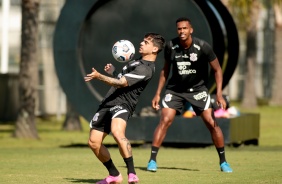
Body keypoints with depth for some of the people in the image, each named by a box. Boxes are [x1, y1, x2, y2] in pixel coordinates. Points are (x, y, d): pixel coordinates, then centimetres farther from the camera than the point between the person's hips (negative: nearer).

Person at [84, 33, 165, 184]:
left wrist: (99, 76, -26)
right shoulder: (136, 62, 20)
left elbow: (121, 83, -21)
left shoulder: (146, 69, -12)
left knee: (117, 132, -38)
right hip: (107, 103, 10)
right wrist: (112, 72, 17)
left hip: (122, 104, -10)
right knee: (93, 142, 7)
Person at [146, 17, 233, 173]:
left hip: (198, 89, -1)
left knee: (212, 123, -8)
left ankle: (223, 161, 7)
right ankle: (152, 160, -8)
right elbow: (165, 70, 5)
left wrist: (219, 94, -18)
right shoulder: (170, 46, -10)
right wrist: (158, 93, 2)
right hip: (175, 89, 1)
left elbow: (217, 69, -8)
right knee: (164, 121, -15)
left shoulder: (203, 47, -17)